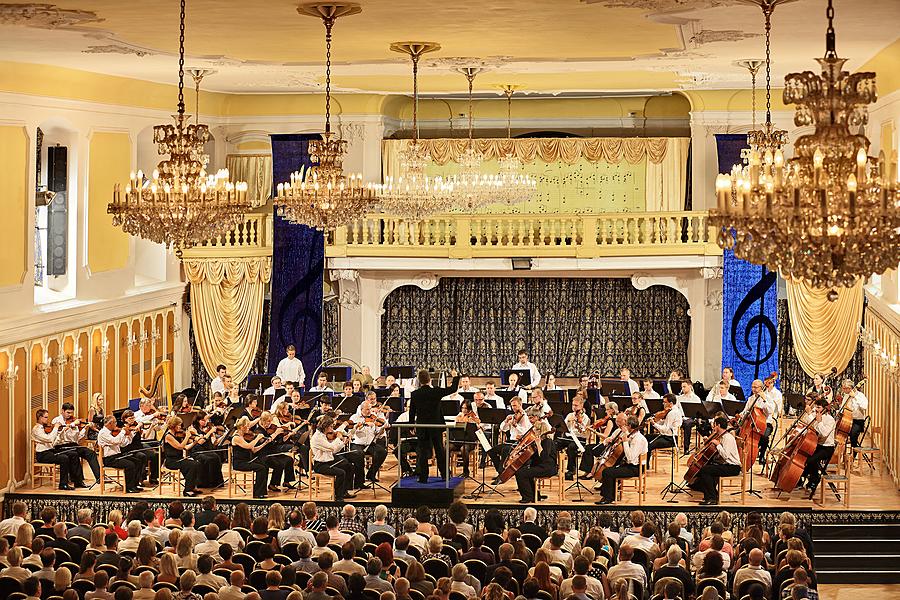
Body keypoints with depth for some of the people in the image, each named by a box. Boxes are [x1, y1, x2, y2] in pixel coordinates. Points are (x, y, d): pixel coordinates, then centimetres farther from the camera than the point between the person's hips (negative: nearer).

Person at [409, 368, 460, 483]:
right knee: (439, 450, 12)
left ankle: (423, 477, 2)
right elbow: (453, 389, 0)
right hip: (436, 425, 0)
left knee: (422, 452, 4)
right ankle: (444, 474, 19)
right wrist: (455, 376, 15)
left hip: (421, 426, 0)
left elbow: (412, 412, 0)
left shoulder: (414, 394, -7)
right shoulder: (436, 391, -12)